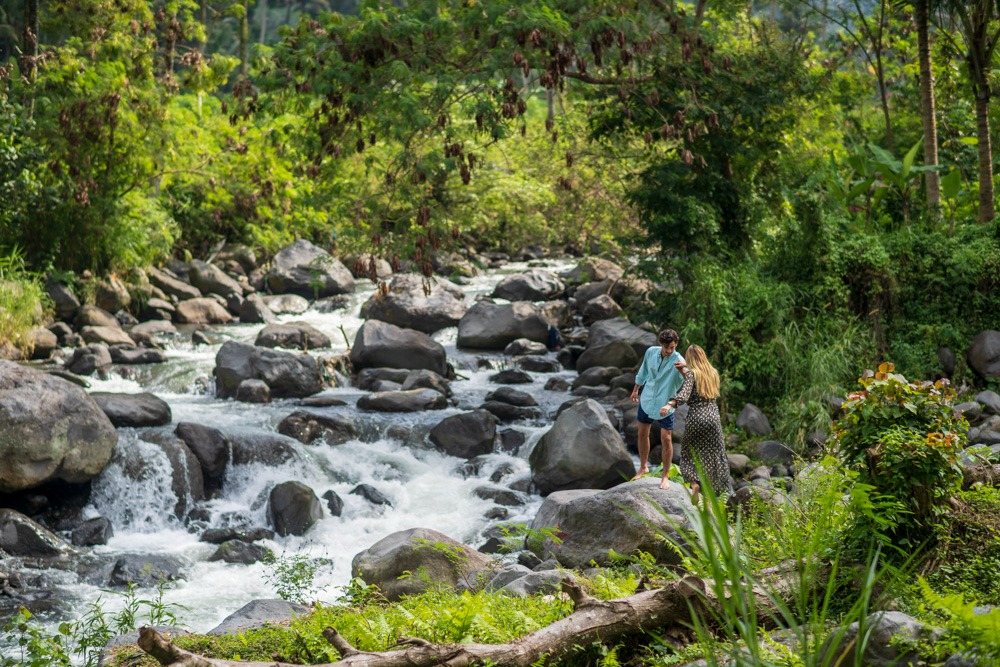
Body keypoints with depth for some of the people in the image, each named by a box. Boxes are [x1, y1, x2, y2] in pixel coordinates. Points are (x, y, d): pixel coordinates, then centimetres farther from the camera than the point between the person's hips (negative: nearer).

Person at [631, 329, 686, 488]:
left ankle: (665, 476, 9)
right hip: (647, 400, 4)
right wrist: (635, 389, 19)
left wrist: (683, 369, -61)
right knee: (643, 434, 16)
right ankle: (643, 467, 36)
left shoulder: (678, 360, -24)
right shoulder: (651, 352, -9)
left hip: (665, 404, -4)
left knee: (666, 439, -4)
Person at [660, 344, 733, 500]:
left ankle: (694, 482, -12)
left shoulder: (691, 373, -6)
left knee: (690, 453, 10)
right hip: (713, 417, 4)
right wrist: (686, 373, 25)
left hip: (695, 417, -4)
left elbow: (684, 393, -23)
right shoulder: (713, 373, 10)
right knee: (714, 456, 10)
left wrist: (670, 405, -37)